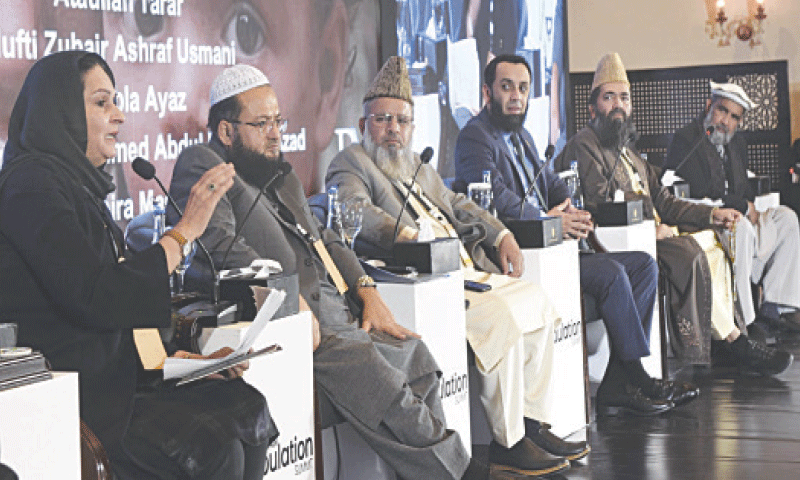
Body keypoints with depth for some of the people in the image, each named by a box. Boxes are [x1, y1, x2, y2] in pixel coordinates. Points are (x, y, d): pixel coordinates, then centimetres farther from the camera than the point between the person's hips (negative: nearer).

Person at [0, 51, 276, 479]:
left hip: (110, 377, 10)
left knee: (248, 405, -6)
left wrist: (190, 357, 9)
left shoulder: (79, 185, 18)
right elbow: (99, 302, -21)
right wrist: (185, 231, -14)